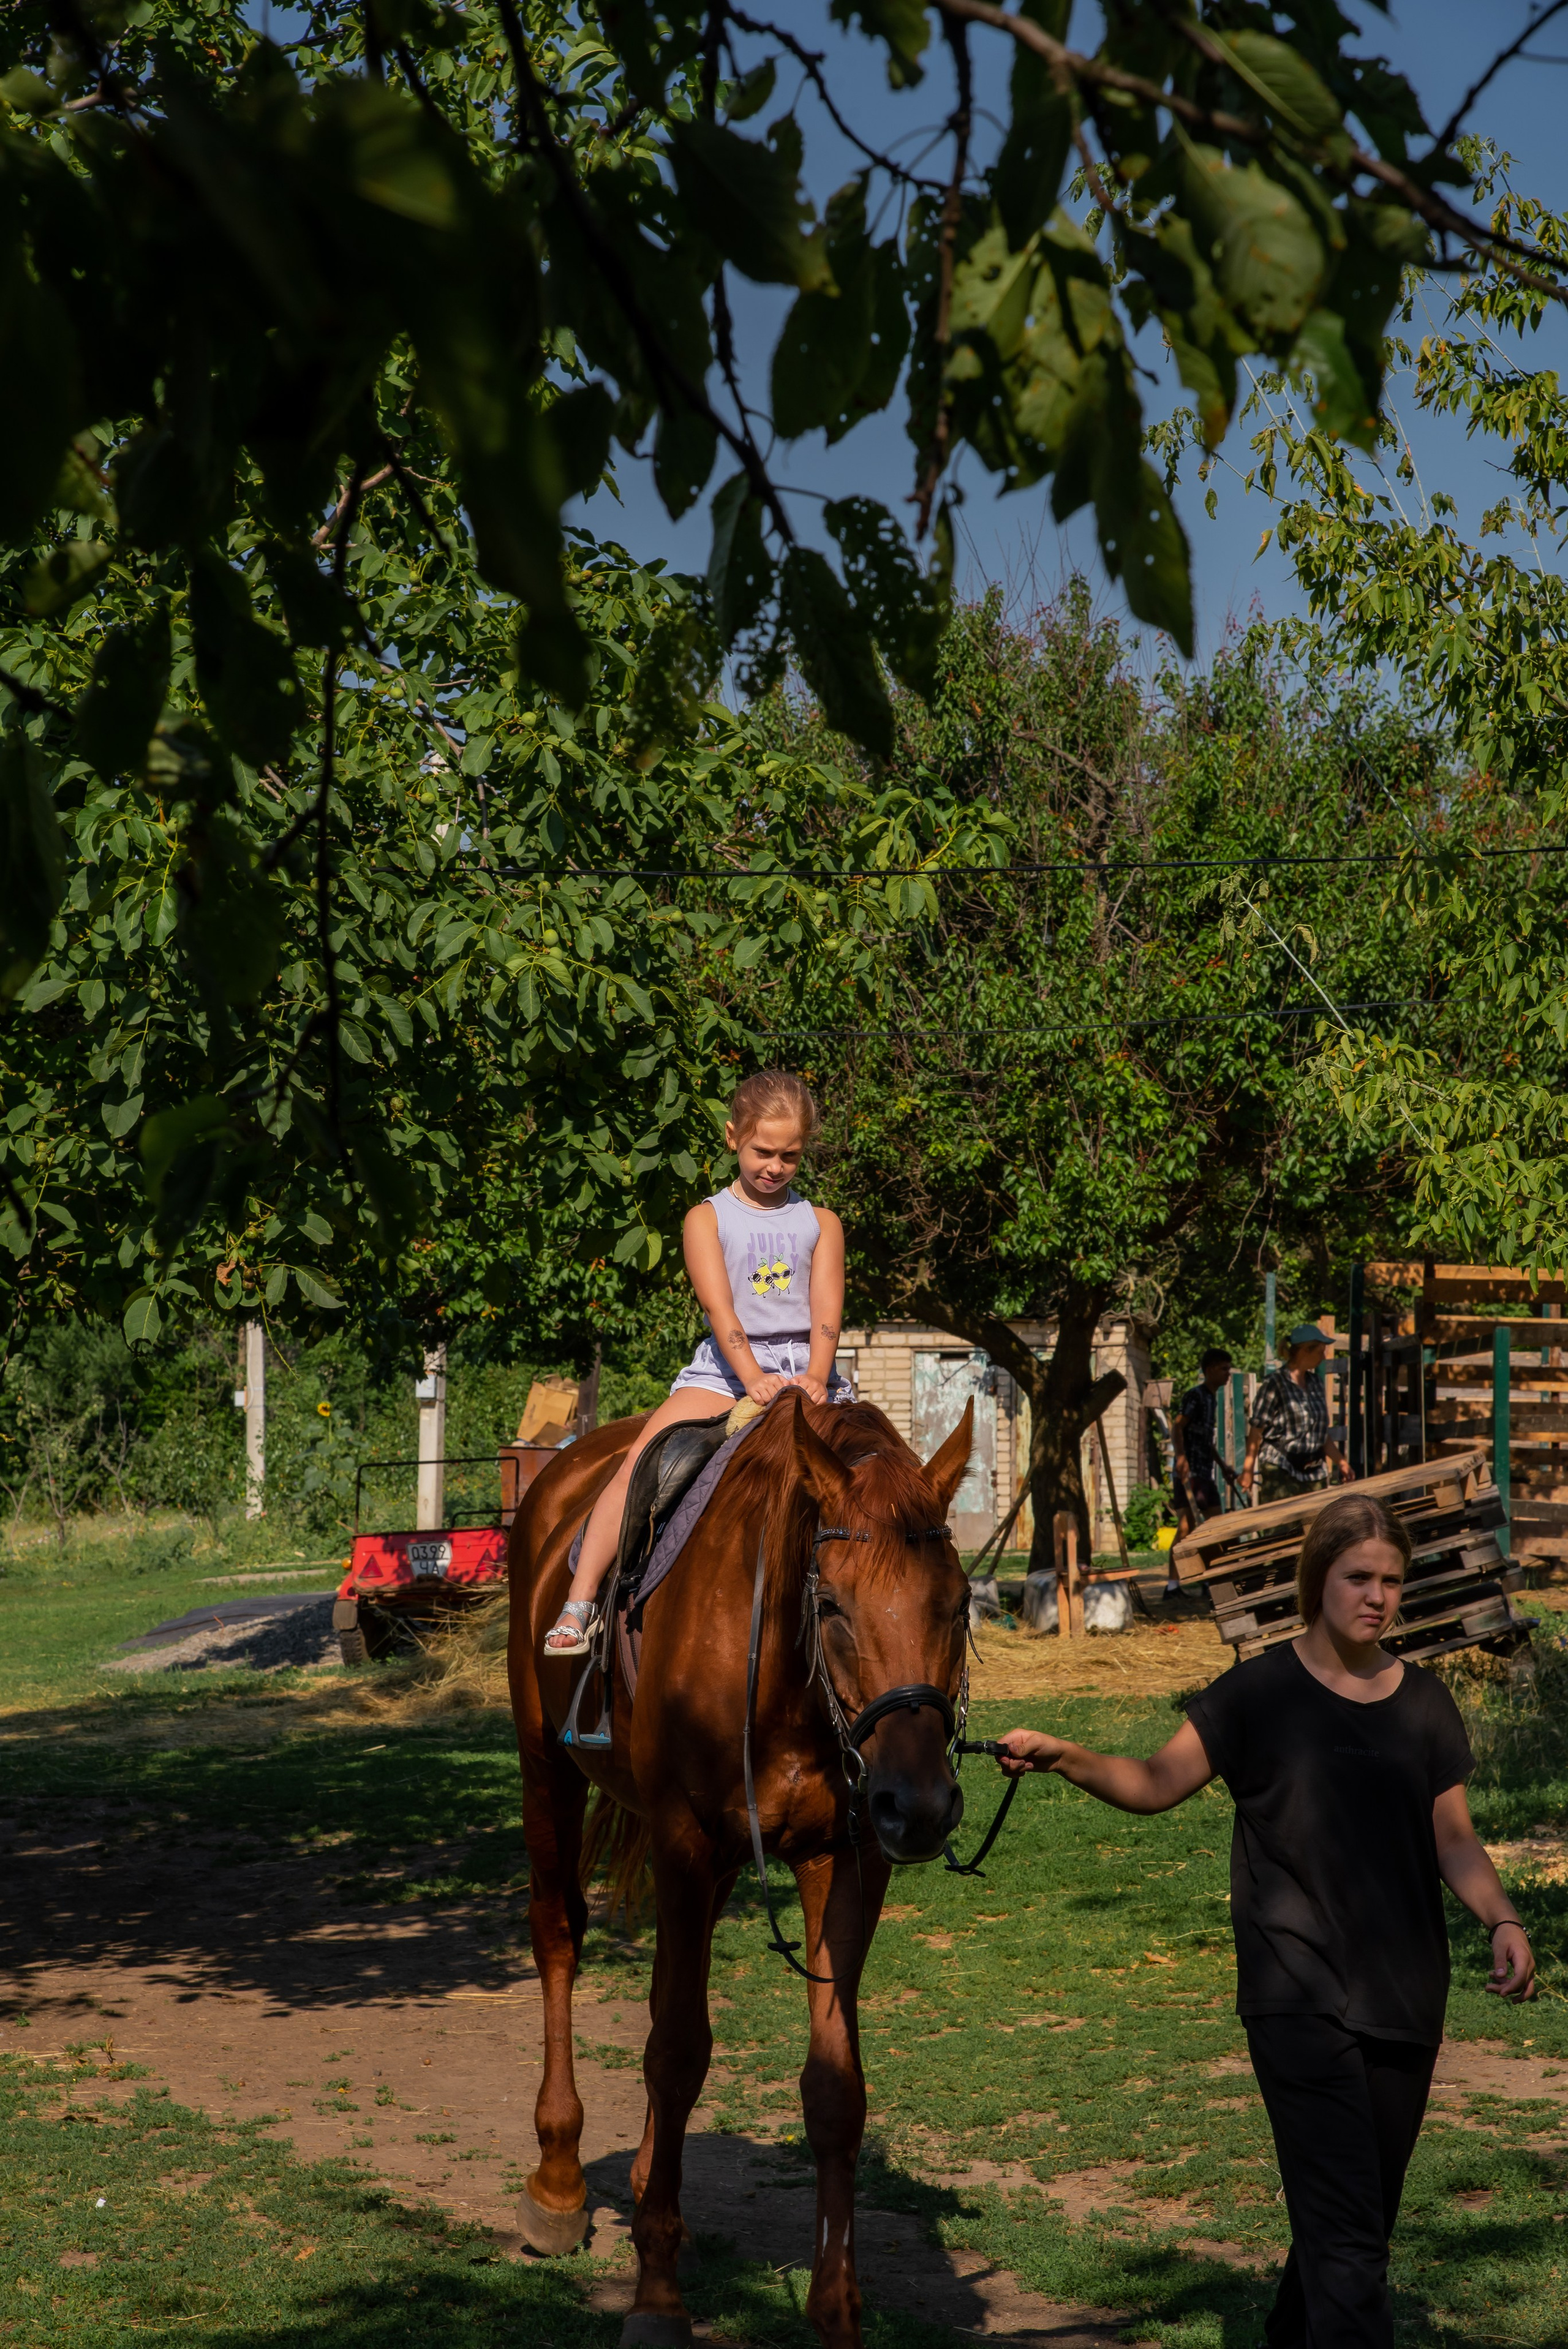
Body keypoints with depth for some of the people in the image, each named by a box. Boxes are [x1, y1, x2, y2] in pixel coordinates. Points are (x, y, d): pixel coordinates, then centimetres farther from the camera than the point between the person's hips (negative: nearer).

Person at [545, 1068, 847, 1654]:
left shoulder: (821, 1224, 13)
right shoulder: (707, 1219, 6)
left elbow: (827, 1310, 1)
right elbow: (720, 1308, -7)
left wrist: (815, 1377, -19)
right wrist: (754, 1378, -24)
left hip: (806, 1369, 2)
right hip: (725, 1367, -2)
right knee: (640, 1462, -21)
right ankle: (578, 1603, -22)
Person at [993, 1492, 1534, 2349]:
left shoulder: (1424, 1702, 7)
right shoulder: (1260, 1692, -3)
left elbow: (1452, 1839, 10)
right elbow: (1157, 1782, -7)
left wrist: (1503, 1919, -8)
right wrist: (1063, 1757, -24)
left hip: (1406, 1996, 5)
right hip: (1299, 1998, -5)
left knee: (1368, 2218, 14)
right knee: (1344, 2226, -11)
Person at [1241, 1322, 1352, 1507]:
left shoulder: (1314, 1382, 14)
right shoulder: (1275, 1383, -8)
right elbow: (1257, 1430, -9)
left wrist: (1340, 1461, 19)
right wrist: (1248, 1469, -11)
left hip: (1313, 1470, 7)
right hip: (1280, 1471, -7)